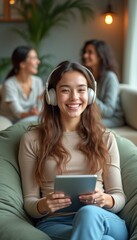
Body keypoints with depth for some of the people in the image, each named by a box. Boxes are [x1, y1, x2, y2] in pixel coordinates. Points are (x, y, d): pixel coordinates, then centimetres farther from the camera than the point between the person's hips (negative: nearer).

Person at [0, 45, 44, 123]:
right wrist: (30, 113, -44)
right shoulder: (10, 85, -16)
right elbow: (18, 113, -23)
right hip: (9, 124, -5)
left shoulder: (37, 81, -1)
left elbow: (40, 110, -2)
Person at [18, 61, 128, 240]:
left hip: (104, 220, 3)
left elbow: (119, 197, 11)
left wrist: (105, 200, -13)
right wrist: (43, 205, -16)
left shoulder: (105, 138, 14)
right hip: (54, 223, -2)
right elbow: (29, 201, 8)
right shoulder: (32, 139, 9)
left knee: (88, 213, -37)